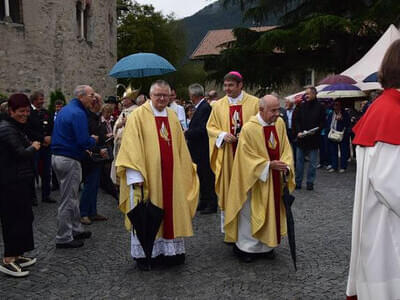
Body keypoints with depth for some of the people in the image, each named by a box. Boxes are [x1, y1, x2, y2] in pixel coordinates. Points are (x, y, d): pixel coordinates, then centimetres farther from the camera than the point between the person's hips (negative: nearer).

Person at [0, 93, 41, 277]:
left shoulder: (16, 127, 17)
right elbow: (20, 153, -20)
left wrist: (31, 146, 2)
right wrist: (34, 147, -4)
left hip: (19, 181, 10)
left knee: (22, 217, 14)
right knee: (16, 218, -7)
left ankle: (17, 256, 24)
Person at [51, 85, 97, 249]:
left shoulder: (65, 110, 15)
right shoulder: (78, 113, -16)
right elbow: (84, 141, -23)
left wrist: (85, 146, 15)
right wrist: (93, 140, -1)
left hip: (57, 157, 10)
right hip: (69, 160, -10)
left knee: (72, 197, 20)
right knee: (68, 200, -1)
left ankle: (76, 229, 31)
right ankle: (63, 238, 8)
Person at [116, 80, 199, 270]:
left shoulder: (173, 117, 12)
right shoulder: (138, 116, -6)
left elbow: (180, 147, 18)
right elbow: (131, 147, -12)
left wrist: (186, 170, 15)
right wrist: (136, 175, -19)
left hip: (170, 176, 6)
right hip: (146, 175, -5)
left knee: (171, 210, 9)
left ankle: (169, 250, 22)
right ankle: (143, 253, 15)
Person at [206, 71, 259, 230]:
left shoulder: (254, 103, -1)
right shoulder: (218, 105, 5)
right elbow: (210, 127, 10)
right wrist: (222, 135, -9)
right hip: (226, 154, 2)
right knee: (227, 186, 5)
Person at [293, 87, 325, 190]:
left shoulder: (319, 107, -1)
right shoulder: (301, 106, 5)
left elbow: (322, 123, -1)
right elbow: (296, 120, 4)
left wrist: (315, 131, -16)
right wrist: (298, 132, -10)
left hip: (314, 139, -2)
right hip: (301, 138, 2)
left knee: (313, 163, 5)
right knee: (299, 161, 7)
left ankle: (310, 183, 15)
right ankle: (298, 182, 16)